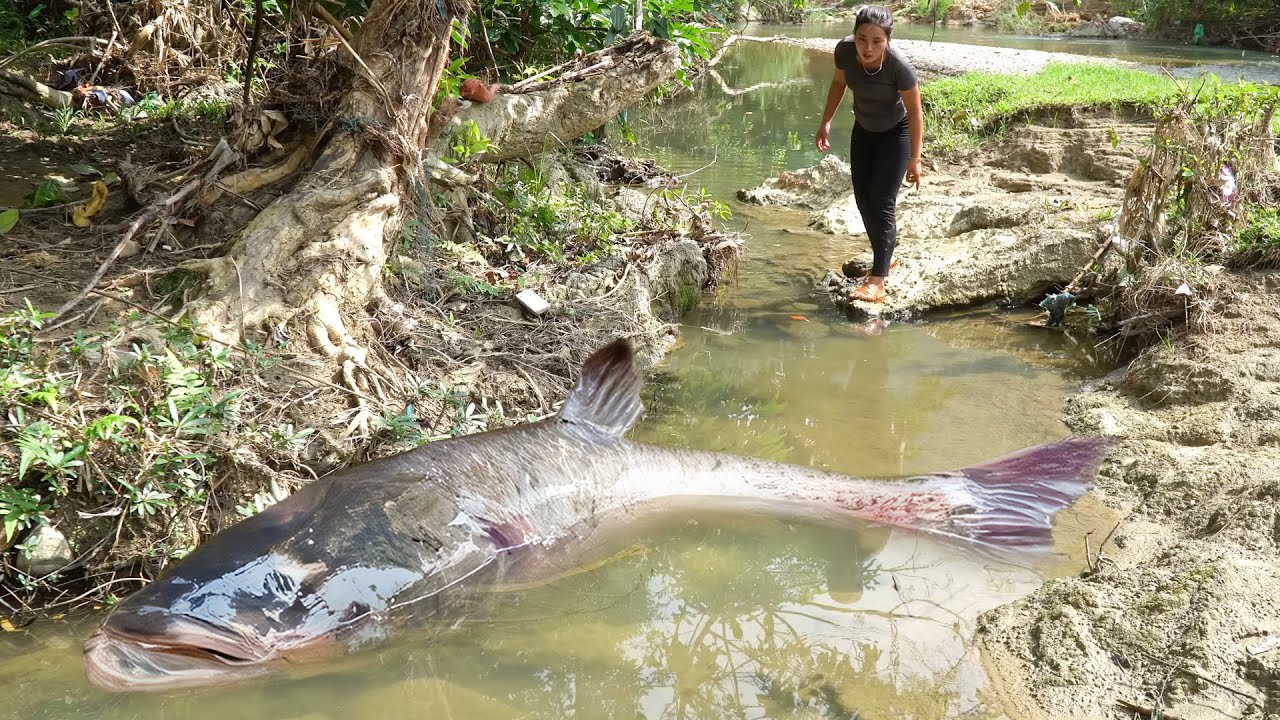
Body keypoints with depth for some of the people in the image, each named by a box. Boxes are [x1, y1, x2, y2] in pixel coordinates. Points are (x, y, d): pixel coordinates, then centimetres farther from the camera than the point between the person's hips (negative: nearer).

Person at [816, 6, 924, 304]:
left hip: (896, 131, -5)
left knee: (882, 202, -12)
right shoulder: (844, 51, -24)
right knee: (863, 198, 9)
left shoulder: (899, 66, -35)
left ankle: (877, 282, -13)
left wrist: (914, 159, -18)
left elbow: (915, 112, -22)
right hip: (864, 128, 5)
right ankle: (885, 258, 29)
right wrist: (826, 121, -3)